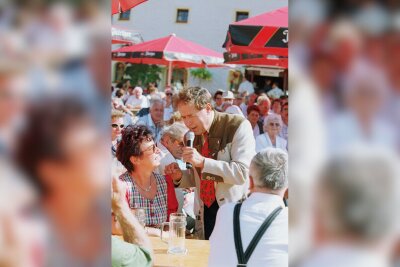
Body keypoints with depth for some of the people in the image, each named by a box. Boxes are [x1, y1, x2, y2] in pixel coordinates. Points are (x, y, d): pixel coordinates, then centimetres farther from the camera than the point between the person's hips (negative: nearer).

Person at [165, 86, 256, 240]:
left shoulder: (238, 126, -12)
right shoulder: (195, 135, 9)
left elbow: (242, 173, -21)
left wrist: (203, 162, -25)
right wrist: (180, 176, -2)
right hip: (205, 212, 6)